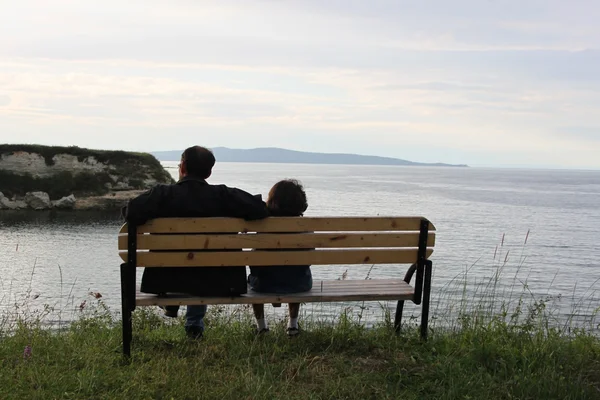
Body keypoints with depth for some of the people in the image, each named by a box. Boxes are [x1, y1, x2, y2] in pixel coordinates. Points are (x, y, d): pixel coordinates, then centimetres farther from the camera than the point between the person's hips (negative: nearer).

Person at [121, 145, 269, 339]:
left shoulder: (163, 193, -16)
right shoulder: (223, 195, -13)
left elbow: (131, 213, -27)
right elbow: (260, 210, -19)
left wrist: (158, 215, -4)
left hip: (168, 279, -1)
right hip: (214, 283, 1)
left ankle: (170, 304, 49)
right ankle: (195, 323, 42)